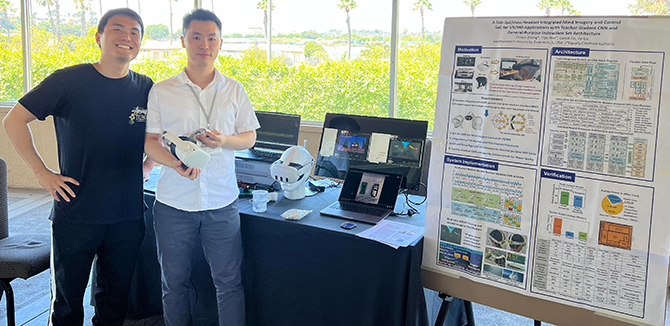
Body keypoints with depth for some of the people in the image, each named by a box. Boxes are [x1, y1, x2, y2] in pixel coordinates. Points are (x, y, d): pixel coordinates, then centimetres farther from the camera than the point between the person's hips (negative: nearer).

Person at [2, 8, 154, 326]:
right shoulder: (68, 81, -6)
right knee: (67, 298, 12)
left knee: (116, 297, 16)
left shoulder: (145, 88, 3)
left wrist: (147, 166, 5)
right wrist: (42, 172, -6)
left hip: (127, 216, 3)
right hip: (75, 213, -2)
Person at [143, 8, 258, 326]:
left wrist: (224, 141, -13)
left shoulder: (234, 90, 5)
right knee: (174, 282, 13)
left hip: (222, 203, 0)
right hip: (174, 202, 0)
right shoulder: (161, 91, 2)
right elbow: (150, 141, 1)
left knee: (229, 282, 5)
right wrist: (175, 163, -19)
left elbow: (249, 137, 8)